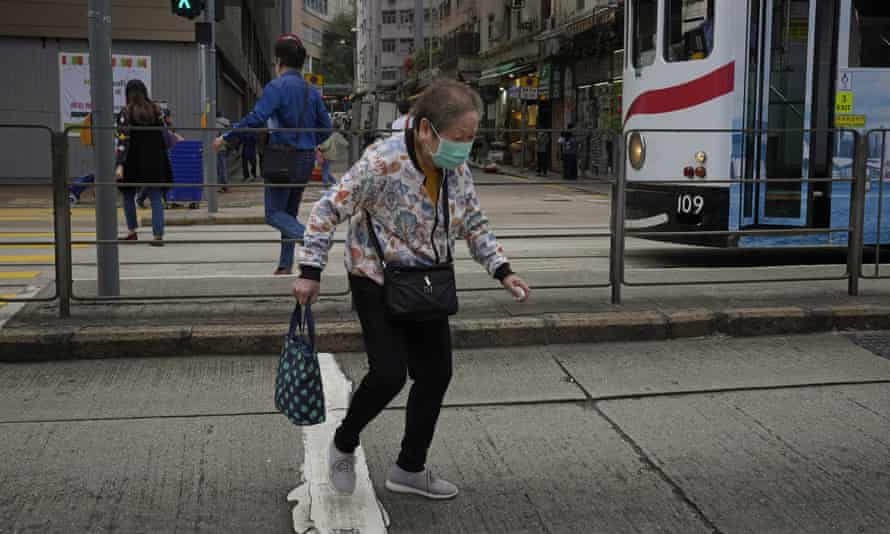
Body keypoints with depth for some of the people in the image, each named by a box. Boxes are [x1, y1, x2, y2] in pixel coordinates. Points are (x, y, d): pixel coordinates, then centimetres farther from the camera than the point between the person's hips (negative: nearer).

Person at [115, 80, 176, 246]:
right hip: (155, 162, 2)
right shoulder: (156, 110, 1)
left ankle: (132, 231, 20)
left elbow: (121, 141, -11)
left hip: (133, 163, -2)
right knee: (156, 198, 3)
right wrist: (176, 140, 28)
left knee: (128, 195, 17)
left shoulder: (126, 113, -7)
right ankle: (158, 235, -5)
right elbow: (165, 134, 6)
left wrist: (119, 164, -13)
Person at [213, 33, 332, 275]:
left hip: (282, 159, -7)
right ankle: (286, 265, 18)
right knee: (290, 212, 16)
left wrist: (226, 137, -14)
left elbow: (256, 118, -22)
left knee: (274, 213, 1)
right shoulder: (311, 90, 9)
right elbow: (326, 126, 13)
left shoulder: (276, 86, -11)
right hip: (305, 160, 7)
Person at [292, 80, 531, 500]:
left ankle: (410, 469, 25)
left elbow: (475, 225, 9)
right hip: (377, 282, -7)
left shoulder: (457, 170, -4)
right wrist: (310, 272, -18)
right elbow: (329, 209, -17)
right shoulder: (382, 163, -25)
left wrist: (502, 271, -2)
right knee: (389, 373, -14)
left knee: (436, 374, 6)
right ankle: (344, 444, 17)